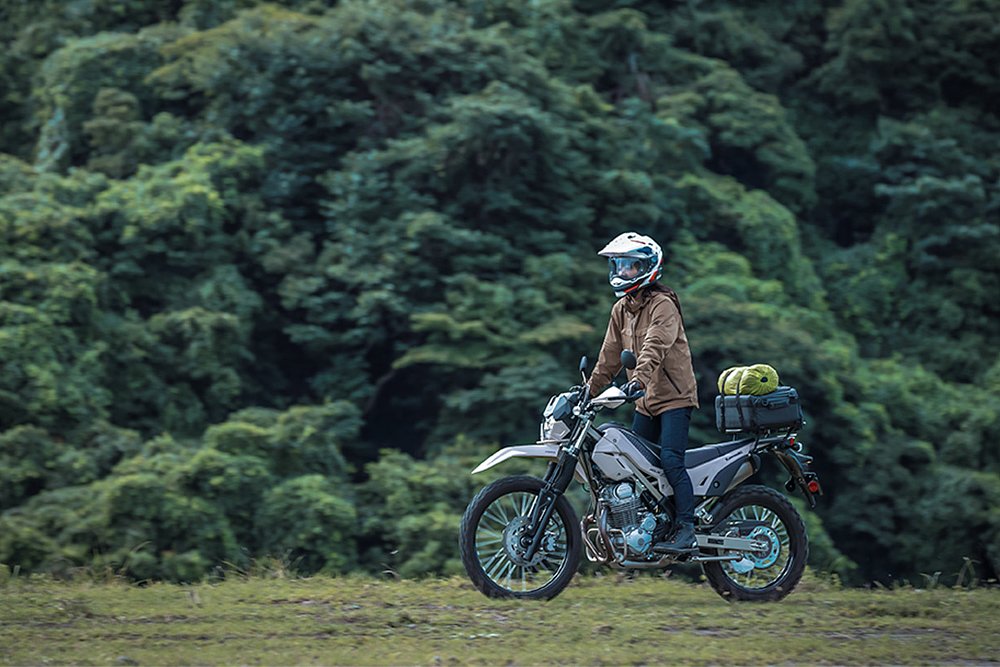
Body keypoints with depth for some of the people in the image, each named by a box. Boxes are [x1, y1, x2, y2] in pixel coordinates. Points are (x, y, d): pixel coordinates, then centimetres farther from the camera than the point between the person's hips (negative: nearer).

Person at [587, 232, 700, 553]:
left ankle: (687, 532, -24)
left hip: (675, 396, -9)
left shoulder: (663, 305, -13)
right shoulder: (621, 309, 13)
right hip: (646, 402, 9)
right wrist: (589, 389, 15)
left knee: (670, 459, -20)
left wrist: (639, 377, -44)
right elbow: (610, 357, 19)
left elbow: (655, 345, -29)